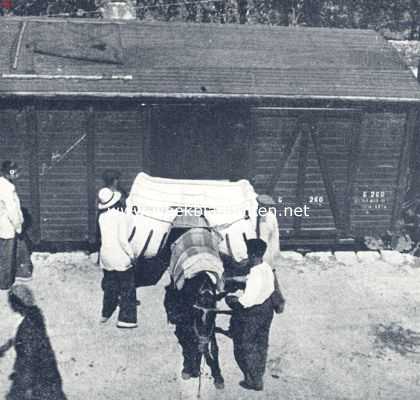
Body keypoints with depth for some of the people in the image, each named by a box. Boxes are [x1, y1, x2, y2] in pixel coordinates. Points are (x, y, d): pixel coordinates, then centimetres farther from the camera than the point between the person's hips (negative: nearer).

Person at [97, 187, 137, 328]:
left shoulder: (102, 217, 2)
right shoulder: (121, 216, -17)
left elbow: (106, 235, 9)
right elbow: (123, 240, -20)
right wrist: (131, 255, -10)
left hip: (106, 256, 7)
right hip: (121, 258, -6)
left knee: (109, 286, 21)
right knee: (127, 288, 5)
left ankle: (105, 314, 33)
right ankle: (126, 318, 7)